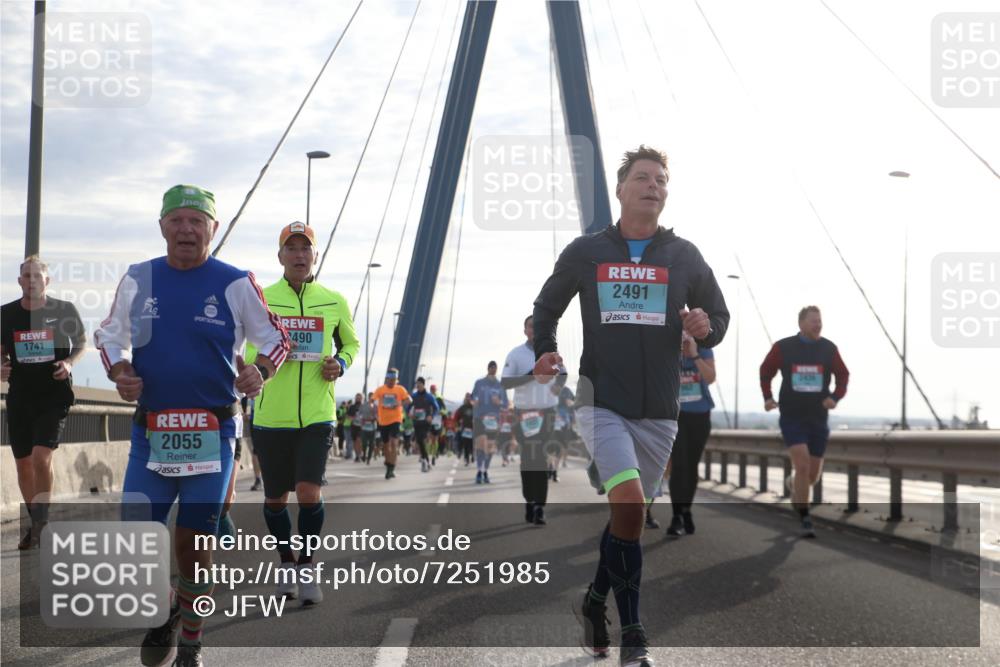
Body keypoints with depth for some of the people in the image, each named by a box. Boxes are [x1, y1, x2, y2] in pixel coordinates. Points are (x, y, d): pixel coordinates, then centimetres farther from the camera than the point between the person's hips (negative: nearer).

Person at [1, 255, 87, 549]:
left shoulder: (63, 310, -5)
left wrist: (69, 363, -10)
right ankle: (36, 523, 27)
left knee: (41, 458, -18)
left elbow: (82, 341, 9)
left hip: (54, 395, -4)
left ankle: (41, 523, -4)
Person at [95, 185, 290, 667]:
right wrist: (117, 370, -3)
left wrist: (261, 369, -15)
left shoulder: (236, 284, -2)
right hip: (150, 432, 2)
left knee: (192, 541, 3)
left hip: (213, 433, -2)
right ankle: (162, 614, 26)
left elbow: (275, 338, 6)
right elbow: (110, 334, 18)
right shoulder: (137, 279, 5)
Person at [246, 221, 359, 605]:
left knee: (309, 493, -14)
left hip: (316, 415, 0)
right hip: (271, 416, 0)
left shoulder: (334, 301, 5)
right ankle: (286, 562, 33)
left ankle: (307, 566, 7)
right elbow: (252, 355, 1)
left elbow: (351, 343, 20)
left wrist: (341, 364, -2)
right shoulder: (261, 299, 1)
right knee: (275, 498, 10)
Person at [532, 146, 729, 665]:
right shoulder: (585, 253, 4)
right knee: (629, 503, -21)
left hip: (659, 411, 3)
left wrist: (705, 328, -10)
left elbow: (719, 317, 13)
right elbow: (545, 308, 16)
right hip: (602, 403, -3)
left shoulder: (685, 256, 6)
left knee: (629, 514, 10)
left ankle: (595, 601, 35)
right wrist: (544, 353, -2)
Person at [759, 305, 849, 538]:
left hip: (818, 419, 3)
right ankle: (805, 520, -7)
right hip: (791, 417, -3)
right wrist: (768, 397, 0)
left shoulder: (829, 349, -1)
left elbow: (843, 376, 7)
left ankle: (794, 485, 44)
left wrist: (835, 398, -10)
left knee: (813, 474, 8)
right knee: (802, 465, -17)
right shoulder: (783, 347, -5)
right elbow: (766, 371, 11)